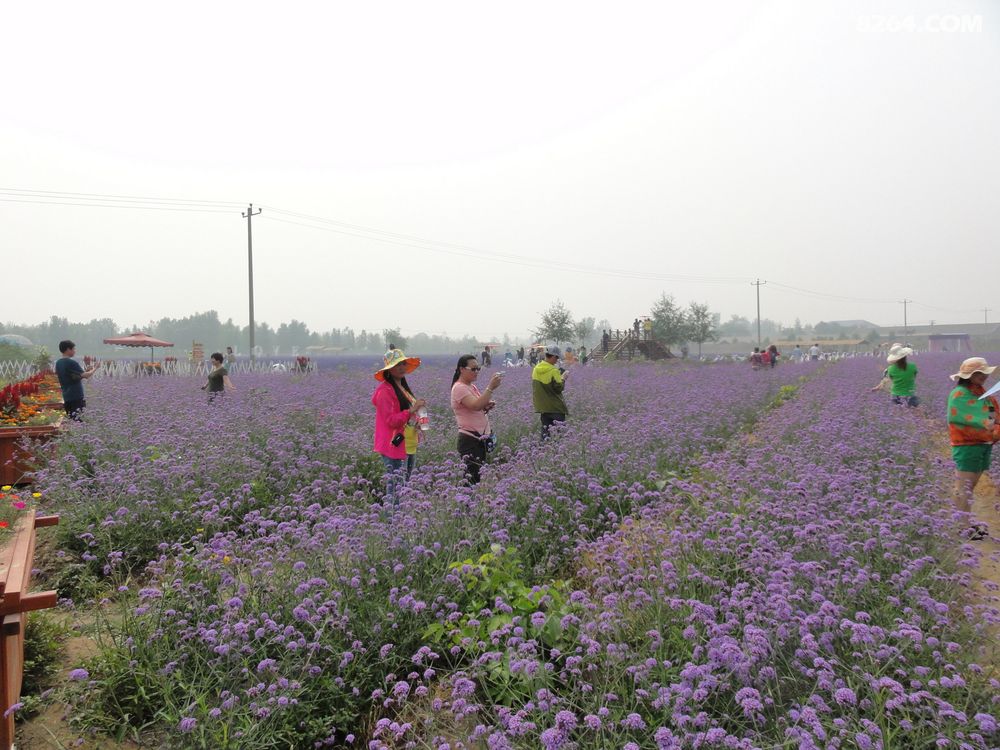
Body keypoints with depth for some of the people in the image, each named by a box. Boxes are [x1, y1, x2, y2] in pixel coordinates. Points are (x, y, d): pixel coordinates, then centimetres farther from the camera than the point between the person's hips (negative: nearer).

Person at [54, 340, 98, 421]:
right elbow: (85, 375, -19)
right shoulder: (72, 363, -15)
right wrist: (94, 369, -1)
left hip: (66, 397, 9)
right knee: (78, 421, -8)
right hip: (76, 397, -9)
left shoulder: (58, 363, 12)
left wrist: (85, 370, 17)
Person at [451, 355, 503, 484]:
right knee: (473, 476, -12)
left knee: (480, 474, 7)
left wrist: (486, 407, 4)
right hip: (470, 440, -9)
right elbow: (476, 406, -28)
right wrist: (491, 388, -32)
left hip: (482, 439, 9)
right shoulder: (459, 388, -13)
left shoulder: (472, 386, 14)